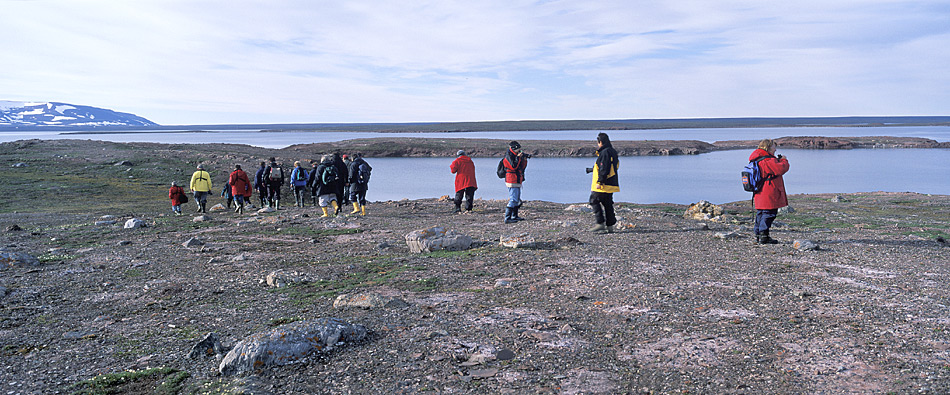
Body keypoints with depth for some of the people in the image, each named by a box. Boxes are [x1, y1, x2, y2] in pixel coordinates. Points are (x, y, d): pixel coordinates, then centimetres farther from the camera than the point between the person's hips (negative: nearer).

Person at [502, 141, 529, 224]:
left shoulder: (515, 156, 17)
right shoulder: (509, 156, -11)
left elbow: (522, 167, 18)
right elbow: (513, 166, -24)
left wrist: (524, 159, 3)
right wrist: (518, 157, -16)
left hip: (517, 182, 10)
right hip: (512, 182, -10)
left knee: (517, 200, 17)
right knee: (513, 200, -14)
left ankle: (515, 216, 26)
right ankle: (507, 218, -16)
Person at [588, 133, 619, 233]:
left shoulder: (605, 152, -14)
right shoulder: (612, 152, 17)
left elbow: (604, 169, -21)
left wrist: (599, 182, -21)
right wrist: (592, 169, 33)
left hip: (603, 185, -10)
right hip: (610, 184, 10)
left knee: (594, 201, -3)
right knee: (608, 204, 12)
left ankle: (600, 223, -8)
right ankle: (610, 226, 13)